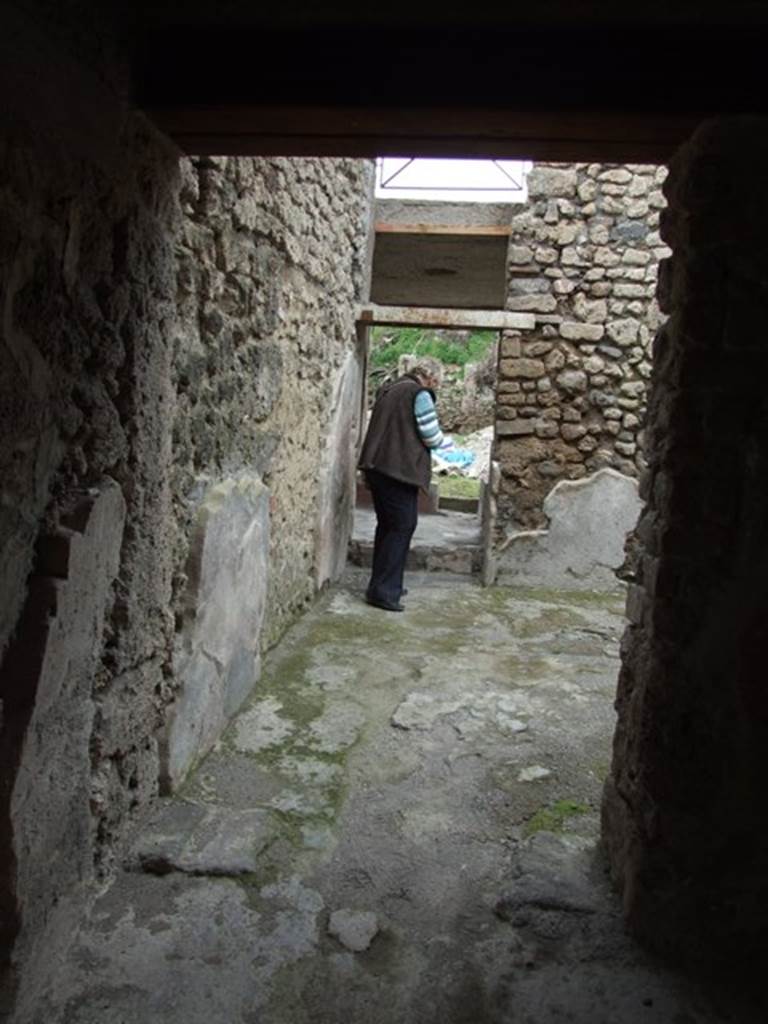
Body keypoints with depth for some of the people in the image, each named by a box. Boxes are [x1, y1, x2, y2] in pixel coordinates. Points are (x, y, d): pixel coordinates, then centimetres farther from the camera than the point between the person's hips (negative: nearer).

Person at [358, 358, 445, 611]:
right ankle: (383, 590, -4)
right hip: (400, 468, -9)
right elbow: (431, 435, -8)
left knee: (387, 525, 16)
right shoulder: (420, 394, -7)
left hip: (376, 465, 9)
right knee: (403, 526, -3)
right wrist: (447, 444, 12)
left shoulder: (388, 390, 19)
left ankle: (383, 585, 22)